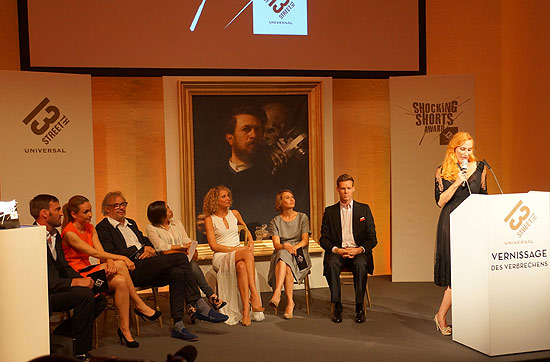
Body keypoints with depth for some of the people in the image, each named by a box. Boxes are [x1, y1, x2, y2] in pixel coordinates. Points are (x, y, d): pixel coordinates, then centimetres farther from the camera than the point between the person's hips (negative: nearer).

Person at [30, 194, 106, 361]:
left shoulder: (55, 234, 12)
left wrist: (84, 281, -4)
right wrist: (75, 282, -29)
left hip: (55, 288, 9)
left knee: (100, 300, -4)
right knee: (85, 295, -27)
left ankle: (59, 335, 8)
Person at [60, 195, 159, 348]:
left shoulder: (90, 228, 11)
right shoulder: (69, 233, -13)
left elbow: (101, 251, 0)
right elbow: (94, 253, -19)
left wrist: (110, 262, -22)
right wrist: (121, 258, -19)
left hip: (88, 270, 7)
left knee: (120, 281, -24)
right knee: (120, 265, -27)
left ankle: (124, 329, -18)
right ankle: (140, 305, -15)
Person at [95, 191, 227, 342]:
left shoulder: (131, 223, 29)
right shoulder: (103, 228, 4)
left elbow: (146, 241, 27)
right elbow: (110, 255, -10)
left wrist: (150, 249, 1)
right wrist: (141, 249, -9)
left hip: (148, 266, 8)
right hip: (131, 270, -8)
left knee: (177, 273, -24)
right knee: (180, 258, -25)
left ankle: (178, 326, -21)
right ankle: (199, 306, -18)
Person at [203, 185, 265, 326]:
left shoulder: (234, 214, 15)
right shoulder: (210, 219, 2)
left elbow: (246, 229, 32)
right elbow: (214, 246, -6)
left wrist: (251, 243, 11)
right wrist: (236, 249, -14)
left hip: (239, 256, 3)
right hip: (221, 257, -3)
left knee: (241, 266, -36)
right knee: (247, 254, -35)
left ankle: (246, 310, -39)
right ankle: (254, 295, -39)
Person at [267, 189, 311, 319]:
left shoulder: (302, 217, 10)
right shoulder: (275, 221, 10)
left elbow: (305, 240, 0)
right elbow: (276, 244, -2)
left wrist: (294, 247, -20)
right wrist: (285, 246, -25)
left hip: (299, 254, 0)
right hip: (280, 254, 0)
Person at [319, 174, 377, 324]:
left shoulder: (364, 209, 9)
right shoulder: (330, 211, 10)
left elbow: (372, 238, 5)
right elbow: (323, 238, 5)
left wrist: (359, 250, -15)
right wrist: (336, 250, -14)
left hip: (358, 252, 0)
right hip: (337, 251, 1)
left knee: (360, 264, -34)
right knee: (331, 263, -33)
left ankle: (359, 307, -21)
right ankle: (337, 306, -21)